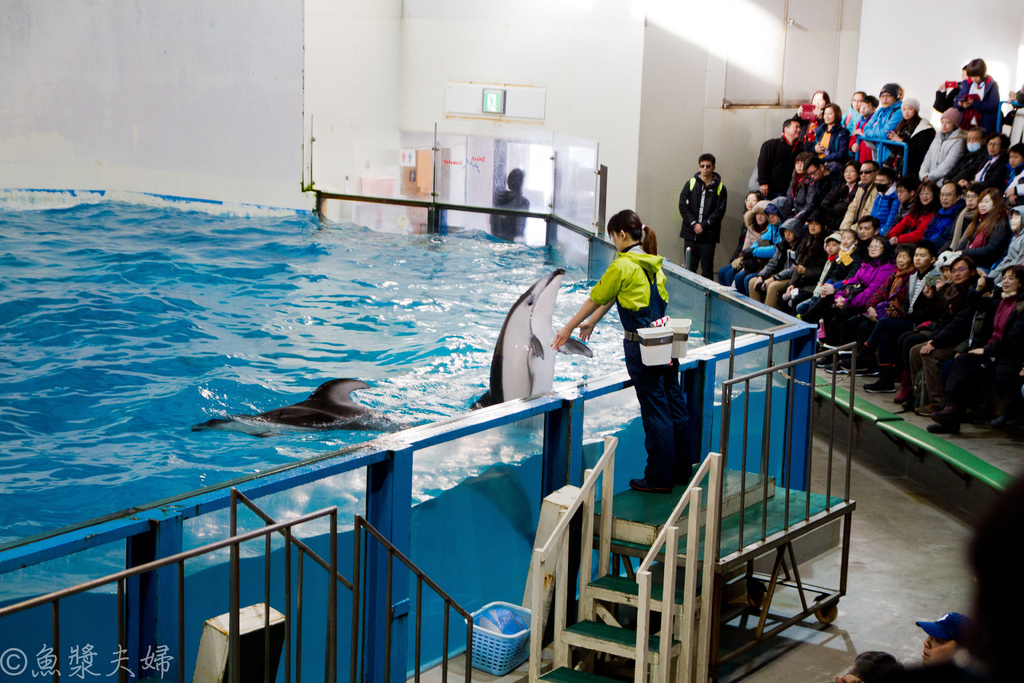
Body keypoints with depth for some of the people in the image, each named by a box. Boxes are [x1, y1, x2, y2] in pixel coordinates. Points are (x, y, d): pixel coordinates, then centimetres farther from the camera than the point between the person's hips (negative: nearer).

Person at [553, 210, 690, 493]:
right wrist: (591, 322, 30)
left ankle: (659, 477, 7)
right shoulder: (652, 263, 11)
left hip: (641, 345, -8)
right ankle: (681, 468, 25)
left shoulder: (622, 266, -14)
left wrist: (568, 328, 9)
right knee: (673, 405, 14)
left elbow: (596, 298, -3)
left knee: (654, 411, -1)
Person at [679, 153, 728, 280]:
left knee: (707, 267, 0)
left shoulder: (719, 188, 2)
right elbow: (683, 206, 1)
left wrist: (703, 225, -13)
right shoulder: (691, 184, 7)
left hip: (709, 235, -2)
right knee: (690, 266, 6)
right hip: (690, 233, 2)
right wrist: (693, 223, -9)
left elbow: (719, 211, -4)